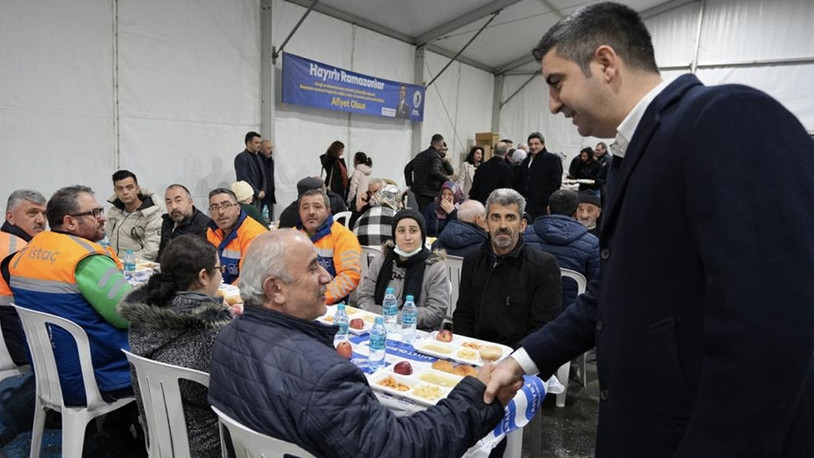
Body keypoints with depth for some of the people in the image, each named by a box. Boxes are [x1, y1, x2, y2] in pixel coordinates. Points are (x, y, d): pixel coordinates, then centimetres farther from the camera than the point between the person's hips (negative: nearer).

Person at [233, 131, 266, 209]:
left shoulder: (258, 157, 16)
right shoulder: (241, 157, -7)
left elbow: (263, 176, 17)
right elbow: (243, 178, -15)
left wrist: (263, 191, 0)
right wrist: (257, 193, -14)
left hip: (258, 197, 7)